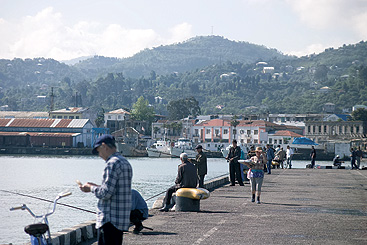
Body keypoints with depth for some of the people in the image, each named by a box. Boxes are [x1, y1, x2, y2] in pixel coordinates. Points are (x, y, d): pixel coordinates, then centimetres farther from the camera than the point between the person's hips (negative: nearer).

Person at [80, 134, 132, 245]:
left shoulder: (112, 163, -15)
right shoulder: (125, 162, 16)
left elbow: (106, 193, -20)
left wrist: (91, 188, -3)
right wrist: (95, 186, 20)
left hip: (109, 220, -10)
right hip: (121, 219, 10)